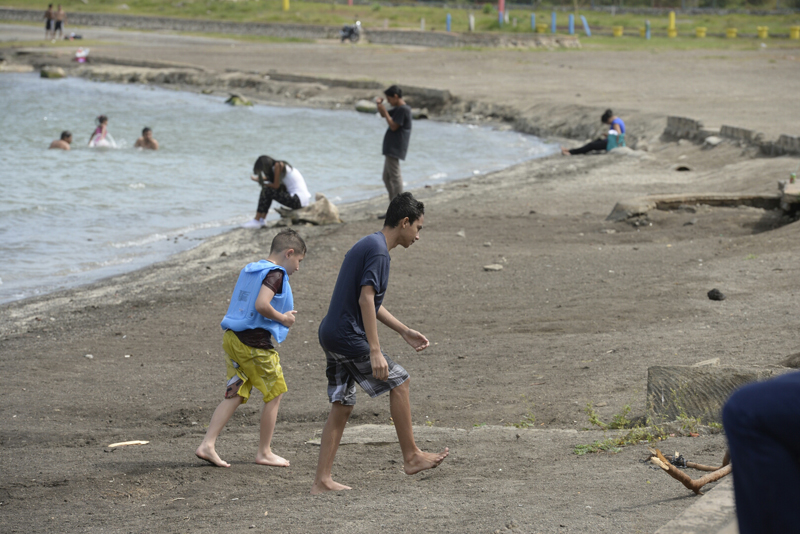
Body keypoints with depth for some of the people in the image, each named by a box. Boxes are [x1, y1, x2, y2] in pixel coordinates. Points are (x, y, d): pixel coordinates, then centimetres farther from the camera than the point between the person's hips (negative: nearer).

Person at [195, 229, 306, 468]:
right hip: (255, 342, -9)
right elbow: (261, 305, -26)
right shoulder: (276, 273, -12)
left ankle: (207, 444, -1)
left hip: (232, 338, 9)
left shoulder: (250, 269, 17)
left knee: (235, 395, 9)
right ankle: (264, 452, 14)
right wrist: (283, 318, -10)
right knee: (274, 394, 6)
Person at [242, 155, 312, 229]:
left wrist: (263, 184, 4)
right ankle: (262, 219, 13)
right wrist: (259, 179, 11)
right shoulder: (281, 165, 13)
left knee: (267, 191, -9)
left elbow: (276, 185, -12)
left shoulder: (278, 166, -13)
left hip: (299, 200, -10)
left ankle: (256, 221, -4)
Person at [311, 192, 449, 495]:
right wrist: (375, 352, -25)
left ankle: (322, 481, 9)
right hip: (348, 336, -10)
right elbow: (365, 300, -22)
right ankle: (411, 457, 11)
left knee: (342, 407, 10)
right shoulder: (378, 252, -14)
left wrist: (405, 332, 26)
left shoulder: (367, 246, 18)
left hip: (330, 334, 10)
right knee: (398, 381, 3)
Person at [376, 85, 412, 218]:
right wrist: (380, 105, 7)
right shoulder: (398, 108, 17)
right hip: (390, 148, 11)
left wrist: (384, 111, -13)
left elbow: (393, 126, -18)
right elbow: (384, 115, 25)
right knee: (387, 178, 15)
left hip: (395, 149, -11)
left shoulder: (403, 109, -15)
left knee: (395, 177, -10)